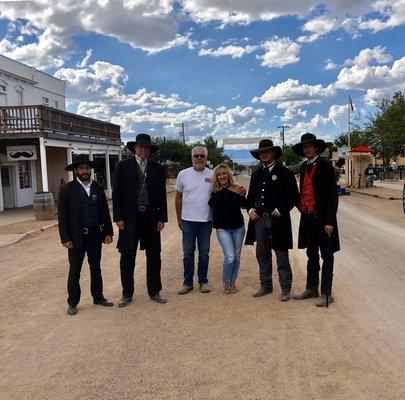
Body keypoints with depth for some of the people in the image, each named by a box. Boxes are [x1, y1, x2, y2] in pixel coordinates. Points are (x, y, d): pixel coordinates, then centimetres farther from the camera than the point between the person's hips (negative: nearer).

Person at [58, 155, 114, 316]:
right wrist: (65, 239, -11)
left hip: (95, 235, 4)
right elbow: (62, 216, -6)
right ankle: (72, 302, 18)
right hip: (77, 236, -3)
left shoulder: (98, 188, 7)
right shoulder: (67, 189, -4)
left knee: (96, 267, 15)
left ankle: (98, 296, 29)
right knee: (74, 270, 6)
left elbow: (105, 212, 9)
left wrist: (108, 232, 4)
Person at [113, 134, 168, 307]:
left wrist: (162, 218, 1)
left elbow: (162, 195, 8)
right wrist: (118, 217, -7)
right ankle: (127, 294, 17)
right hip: (130, 218, -2)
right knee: (127, 256, 4)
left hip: (151, 217, 2)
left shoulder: (157, 168, 8)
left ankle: (154, 291, 23)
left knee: (154, 255, 9)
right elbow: (116, 193, 0)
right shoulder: (123, 166, 3)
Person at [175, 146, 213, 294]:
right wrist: (179, 219, 7)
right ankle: (188, 282, 17)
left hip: (206, 220, 1)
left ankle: (203, 281, 21)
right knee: (188, 252, 6)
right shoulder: (183, 174, 0)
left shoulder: (212, 175, 0)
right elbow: (178, 198, 6)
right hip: (188, 220, 0)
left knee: (204, 252, 10)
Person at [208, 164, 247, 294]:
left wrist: (242, 195, -31)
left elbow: (244, 204, -12)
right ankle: (226, 283, 12)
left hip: (238, 227, 2)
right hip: (222, 228, -2)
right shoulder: (215, 192, -5)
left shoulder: (237, 188, -6)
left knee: (237, 256, 11)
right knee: (230, 256, -10)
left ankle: (232, 282, 30)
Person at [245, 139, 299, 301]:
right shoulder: (256, 174, 15)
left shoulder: (284, 172, -2)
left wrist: (280, 210, -13)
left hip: (277, 220, -5)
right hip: (259, 220, 6)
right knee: (262, 256, 12)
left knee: (281, 256, 2)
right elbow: (251, 195, 22)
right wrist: (250, 209, 4)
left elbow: (293, 196, -5)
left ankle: (286, 289, 11)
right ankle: (266, 286, 25)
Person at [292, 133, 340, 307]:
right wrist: (301, 206, 4)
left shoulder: (325, 166, -8)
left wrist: (329, 221, -16)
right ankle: (311, 289, 28)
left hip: (322, 218, -7)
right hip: (307, 217, 7)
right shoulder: (304, 167, 12)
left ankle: (326, 293, 11)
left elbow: (332, 194, -12)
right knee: (312, 255, 16)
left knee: (326, 256, 3)